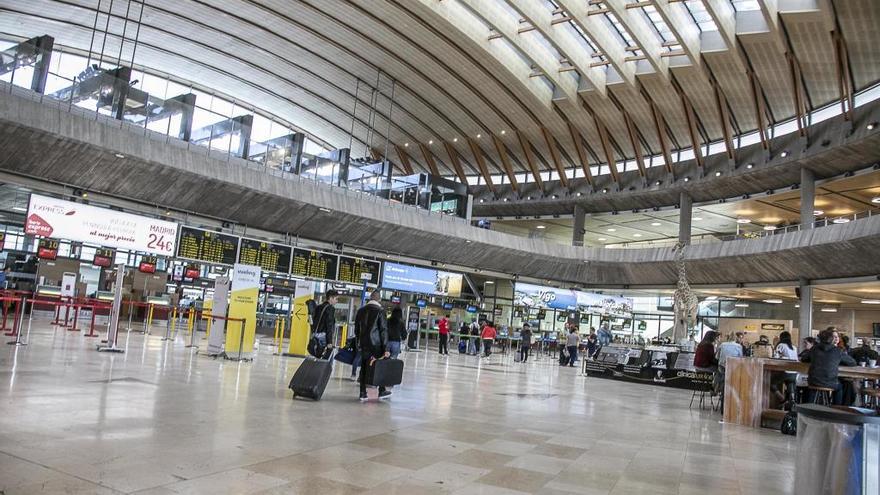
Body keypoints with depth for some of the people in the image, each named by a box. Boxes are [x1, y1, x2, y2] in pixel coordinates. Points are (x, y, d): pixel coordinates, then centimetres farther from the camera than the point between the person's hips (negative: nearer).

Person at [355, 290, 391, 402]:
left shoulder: (361, 310, 8)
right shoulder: (380, 311, -9)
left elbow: (356, 329, 12)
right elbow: (383, 330, -12)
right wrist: (386, 348, -12)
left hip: (363, 343, 5)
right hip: (376, 343, -5)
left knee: (364, 367, 9)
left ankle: (363, 393, 9)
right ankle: (382, 391, 13)